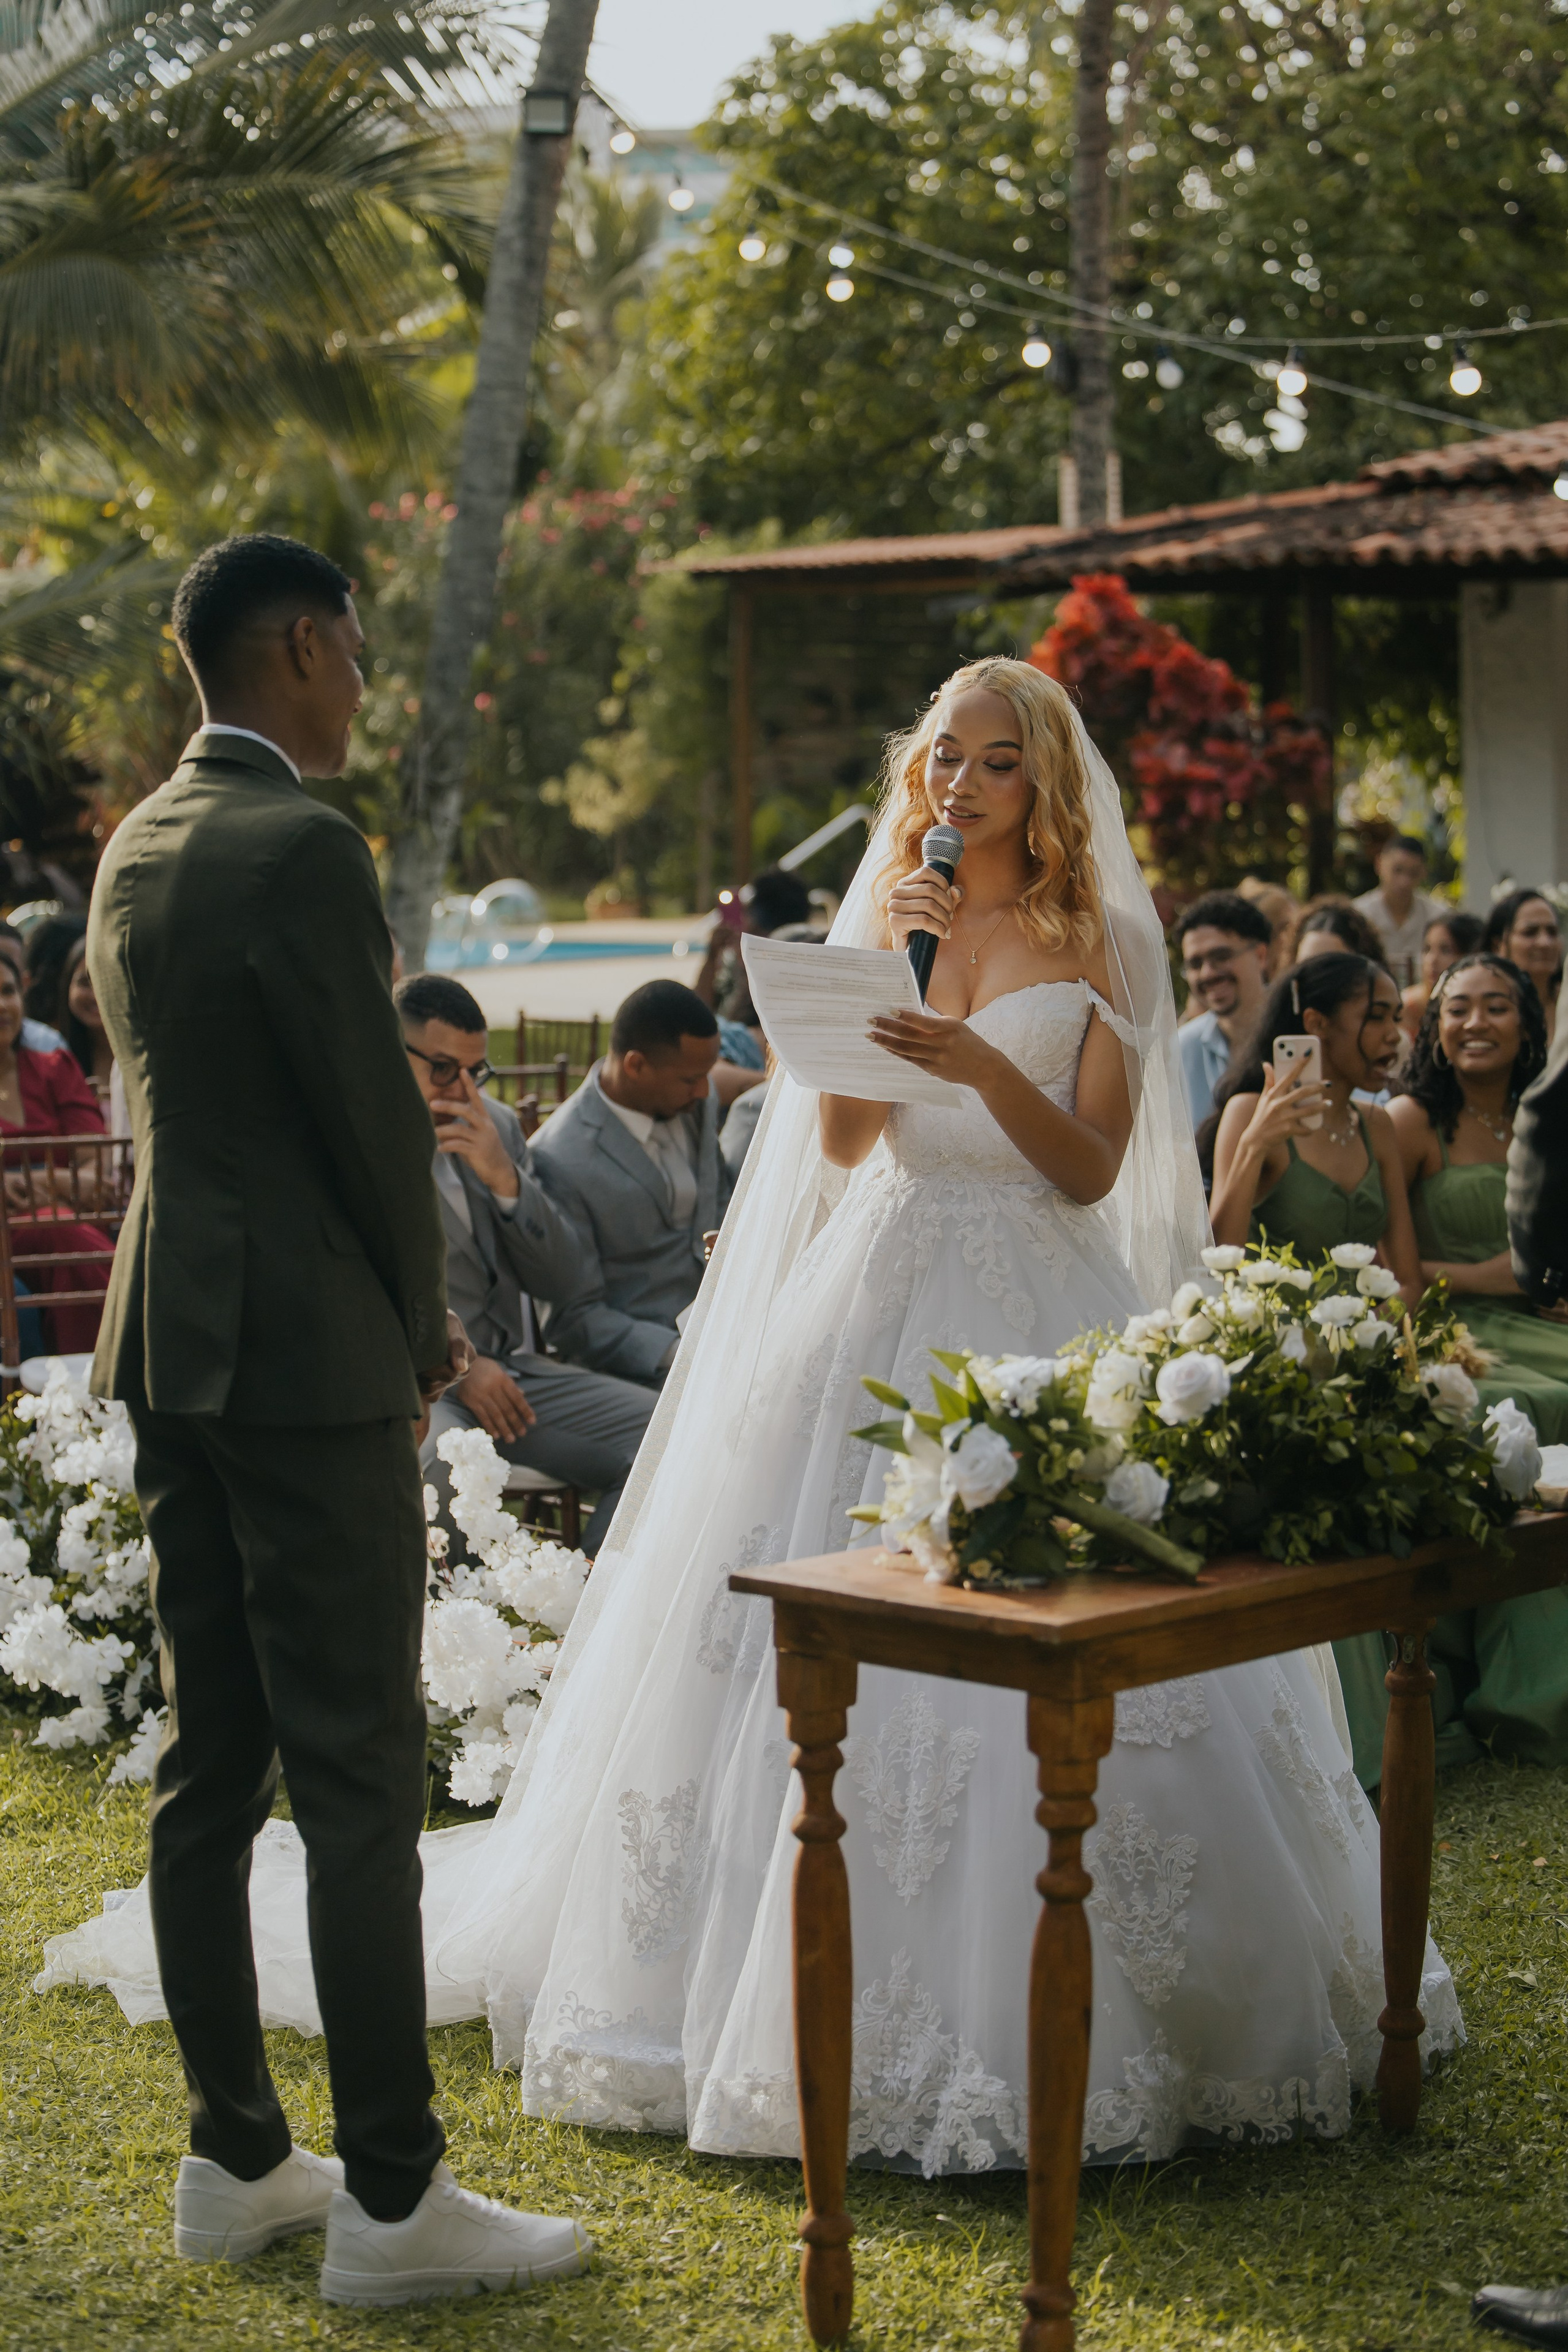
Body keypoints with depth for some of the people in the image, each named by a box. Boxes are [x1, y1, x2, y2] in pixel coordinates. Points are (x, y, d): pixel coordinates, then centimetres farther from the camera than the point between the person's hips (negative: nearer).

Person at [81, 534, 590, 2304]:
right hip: (310, 1357, -9)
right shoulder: (303, 847, -15)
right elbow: (377, 1113, -15)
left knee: (208, 1767, 12)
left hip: (169, 1346, 9)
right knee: (360, 1781, -4)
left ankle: (233, 2161, 21)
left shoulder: (135, 846, 12)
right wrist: (425, 1325, 2)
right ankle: (392, 2200, 2)